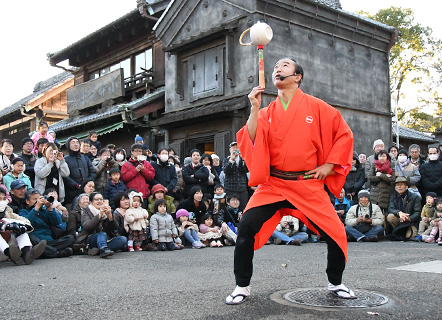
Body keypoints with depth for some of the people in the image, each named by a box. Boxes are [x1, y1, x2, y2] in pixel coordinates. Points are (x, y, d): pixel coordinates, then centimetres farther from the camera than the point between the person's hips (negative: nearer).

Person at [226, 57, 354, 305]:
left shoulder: (315, 107, 3)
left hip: (308, 185, -1)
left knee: (335, 233, -5)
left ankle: (336, 283, 24)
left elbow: (344, 135, 7)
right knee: (246, 228, -14)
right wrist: (254, 108, -9)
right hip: (273, 184, 1)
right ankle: (242, 287, 6)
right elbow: (252, 143, -5)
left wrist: (328, 165, 1)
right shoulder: (267, 112, 8)